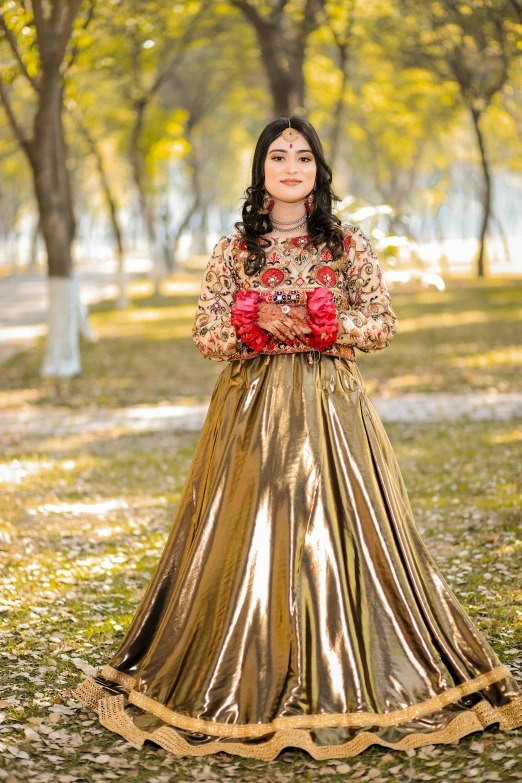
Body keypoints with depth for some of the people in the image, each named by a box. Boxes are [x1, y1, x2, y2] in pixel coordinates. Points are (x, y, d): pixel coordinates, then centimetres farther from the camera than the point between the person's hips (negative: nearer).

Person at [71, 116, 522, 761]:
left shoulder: (349, 245, 5)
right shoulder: (234, 249, 7)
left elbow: (384, 324, 2)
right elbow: (205, 336, 4)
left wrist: (322, 323, -13)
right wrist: (256, 319, -14)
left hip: (330, 408, 0)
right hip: (251, 408, 1)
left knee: (335, 533, -3)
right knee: (251, 540, 0)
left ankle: (345, 684, 8)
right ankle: (253, 688, 10)